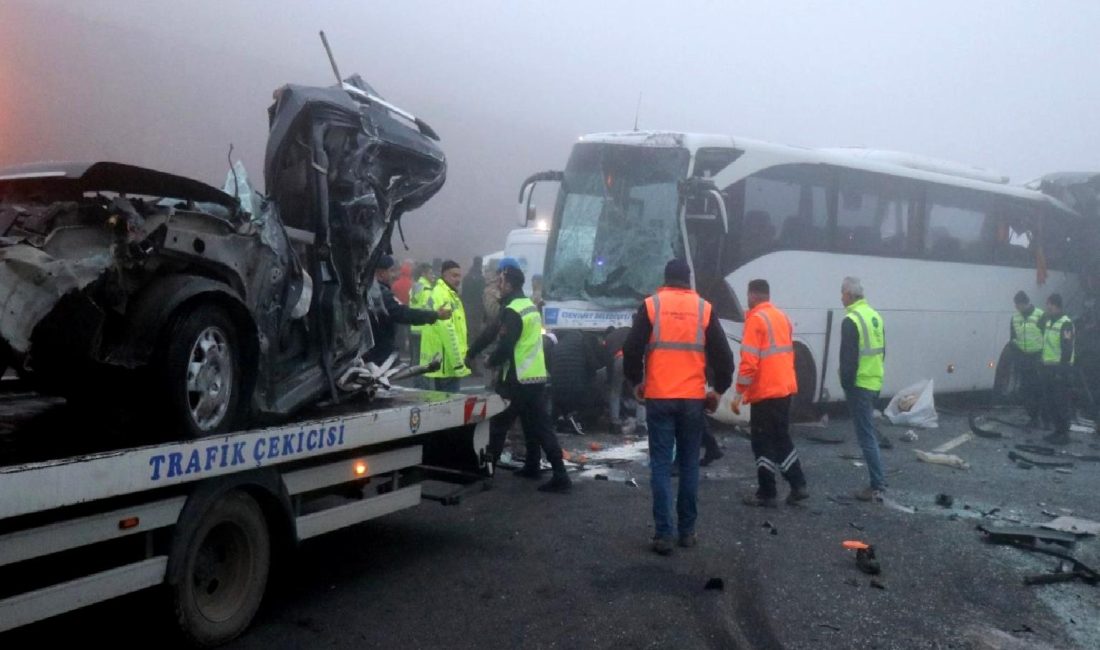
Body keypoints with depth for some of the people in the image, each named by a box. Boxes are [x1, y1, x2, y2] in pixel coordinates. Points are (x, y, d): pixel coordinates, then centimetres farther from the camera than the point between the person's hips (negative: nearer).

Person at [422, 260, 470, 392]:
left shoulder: (448, 294, 17)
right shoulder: (442, 296, -16)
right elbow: (448, 332, -23)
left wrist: (458, 360, 20)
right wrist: (458, 362, -22)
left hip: (442, 360, 10)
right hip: (447, 362, -10)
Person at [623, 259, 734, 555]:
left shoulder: (651, 305, 0)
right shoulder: (704, 308, 4)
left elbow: (632, 348, -3)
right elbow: (723, 355, 3)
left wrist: (636, 381, 14)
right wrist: (719, 389, 17)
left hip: (658, 398, -1)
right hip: (693, 399, 1)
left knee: (660, 465, 2)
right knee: (689, 464, 12)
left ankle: (663, 534, -1)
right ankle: (687, 531, 17)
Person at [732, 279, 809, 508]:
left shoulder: (756, 319, -13)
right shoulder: (782, 317, 12)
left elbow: (749, 360, -19)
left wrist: (739, 393, -15)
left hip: (765, 391, -8)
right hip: (785, 388, 8)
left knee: (763, 443, 1)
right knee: (782, 438, 17)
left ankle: (766, 494, 6)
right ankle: (798, 486, 16)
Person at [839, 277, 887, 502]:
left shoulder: (851, 320, -16)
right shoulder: (875, 316, 12)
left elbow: (848, 358, -19)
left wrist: (846, 384, -12)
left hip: (859, 384, -9)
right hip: (875, 382, 9)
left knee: (866, 435, -5)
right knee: (868, 432, 18)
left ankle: (877, 487, -5)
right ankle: (877, 481, 23)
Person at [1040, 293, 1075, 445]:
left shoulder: (1065, 324, -13)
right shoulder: (1049, 322, 15)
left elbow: (1067, 348, -17)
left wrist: (1063, 367, -20)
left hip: (1060, 368, -9)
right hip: (1048, 367, 9)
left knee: (1061, 403, -4)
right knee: (1050, 402, 12)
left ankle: (1064, 434, 3)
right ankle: (1058, 431, 22)